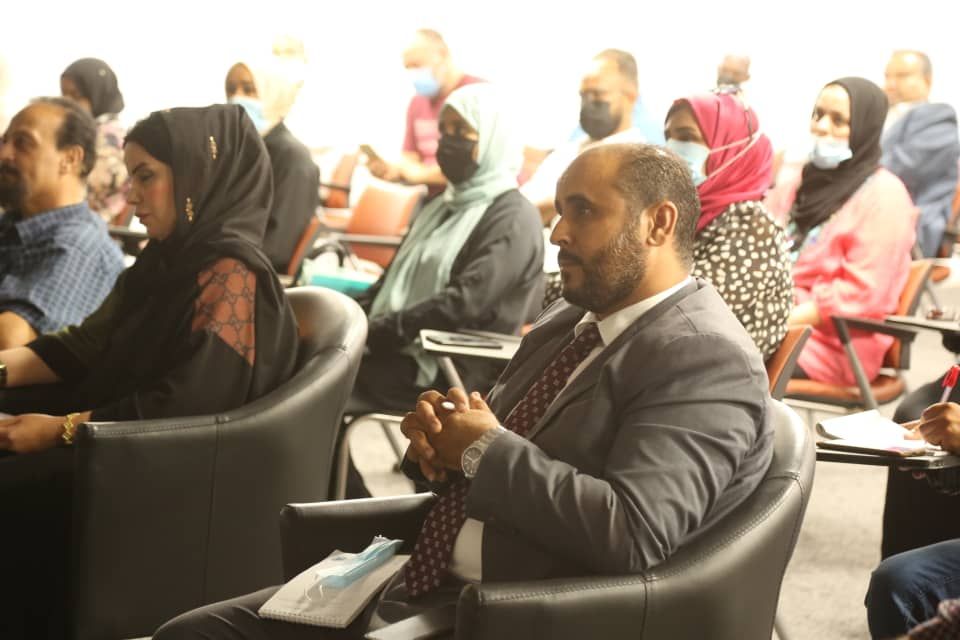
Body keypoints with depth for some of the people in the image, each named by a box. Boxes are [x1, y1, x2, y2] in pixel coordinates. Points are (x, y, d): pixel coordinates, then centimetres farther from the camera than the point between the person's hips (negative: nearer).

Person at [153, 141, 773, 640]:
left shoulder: (706, 360, -13)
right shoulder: (567, 322, 15)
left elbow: (633, 534, -26)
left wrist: (486, 449, -15)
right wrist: (438, 435, -2)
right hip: (421, 583, 9)